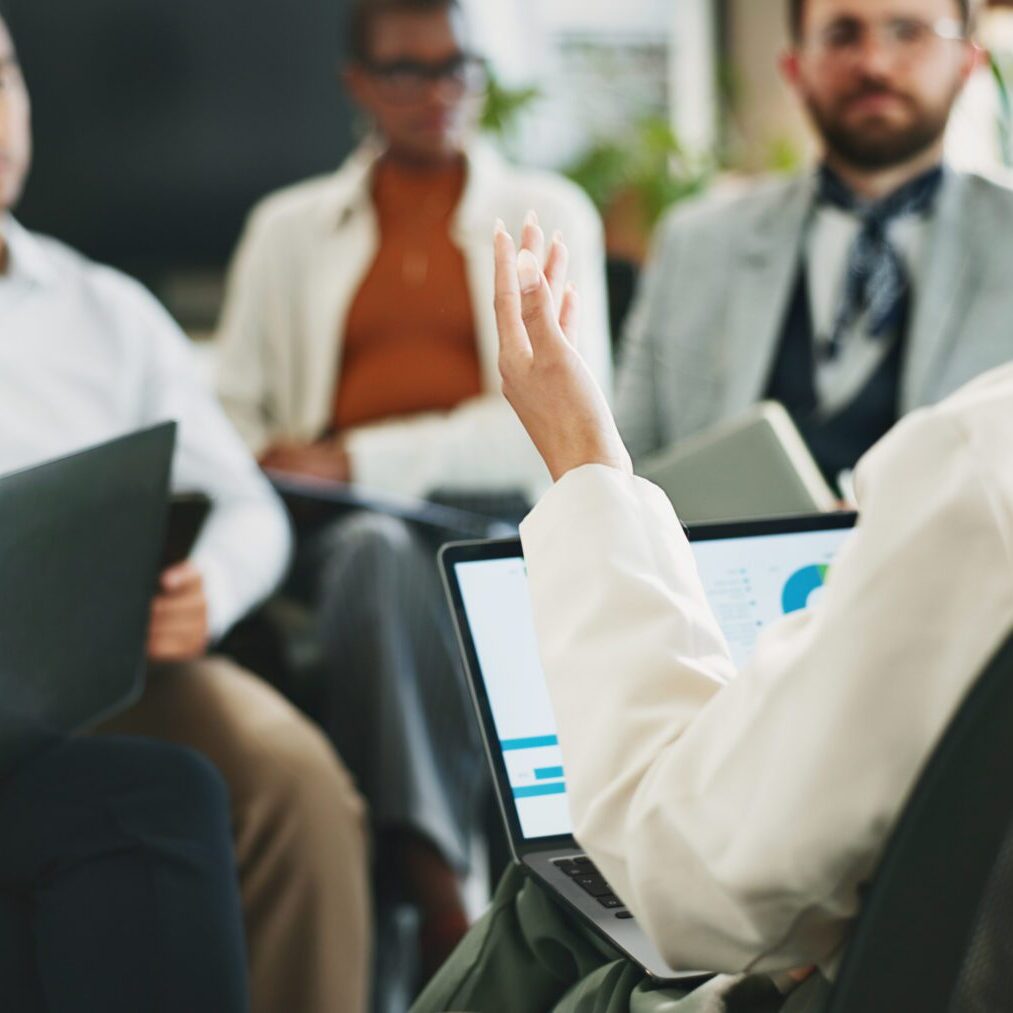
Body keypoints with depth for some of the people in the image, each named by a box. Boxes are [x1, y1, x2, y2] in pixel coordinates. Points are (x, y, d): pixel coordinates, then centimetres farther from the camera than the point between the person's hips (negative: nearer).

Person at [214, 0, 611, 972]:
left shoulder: (548, 213, 14)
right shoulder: (288, 228, 21)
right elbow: (230, 410, 16)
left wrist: (360, 458, -9)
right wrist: (284, 472, -10)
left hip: (497, 512, -1)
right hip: (343, 526, 1)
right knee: (378, 552, -36)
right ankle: (438, 896, -43)